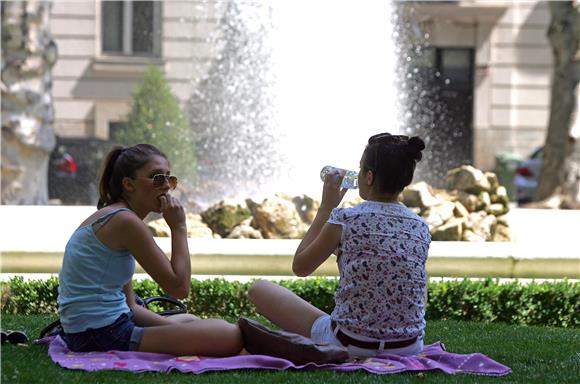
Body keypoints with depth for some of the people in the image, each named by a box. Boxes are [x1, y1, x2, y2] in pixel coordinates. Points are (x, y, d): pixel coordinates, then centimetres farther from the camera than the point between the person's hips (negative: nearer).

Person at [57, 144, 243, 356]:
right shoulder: (125, 221, -12)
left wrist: (176, 329, 8)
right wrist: (179, 227, -6)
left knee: (189, 320, 35)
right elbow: (179, 287, -13)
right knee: (231, 337, -17)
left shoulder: (107, 218, 18)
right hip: (103, 337, -11)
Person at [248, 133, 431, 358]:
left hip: (349, 345, -5)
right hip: (408, 347, 5)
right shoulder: (421, 228, 1)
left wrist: (326, 207, 9)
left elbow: (300, 267, 5)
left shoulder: (346, 220, -10)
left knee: (260, 290, 11)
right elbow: (421, 300, 12)